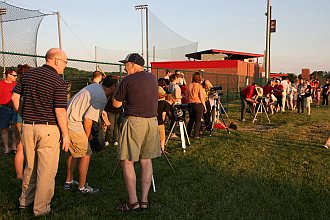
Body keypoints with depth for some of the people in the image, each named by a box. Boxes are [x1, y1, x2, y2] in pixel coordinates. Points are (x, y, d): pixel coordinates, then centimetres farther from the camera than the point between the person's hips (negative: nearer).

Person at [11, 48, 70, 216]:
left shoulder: (28, 74, 7)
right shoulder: (58, 81, -13)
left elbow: (15, 96, 11)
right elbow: (60, 111, -17)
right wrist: (65, 134, -9)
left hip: (27, 127, 7)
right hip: (48, 128, -6)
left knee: (30, 166, 22)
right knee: (46, 169, 6)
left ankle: (25, 200, 36)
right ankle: (41, 208, 16)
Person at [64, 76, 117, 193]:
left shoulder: (95, 86, 9)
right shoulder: (101, 98, -18)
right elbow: (87, 119, -20)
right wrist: (88, 135, -4)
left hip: (66, 120, 10)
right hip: (74, 125, -10)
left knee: (73, 152, 21)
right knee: (86, 154, 1)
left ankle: (68, 181, 32)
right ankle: (82, 187, 10)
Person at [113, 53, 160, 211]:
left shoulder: (128, 80, -8)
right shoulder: (153, 78, 11)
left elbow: (116, 104, -1)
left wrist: (117, 92, 15)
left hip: (134, 121, -6)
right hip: (152, 121, 7)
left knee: (127, 161, 3)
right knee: (146, 161, 11)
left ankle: (133, 202, 6)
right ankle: (144, 201, 14)